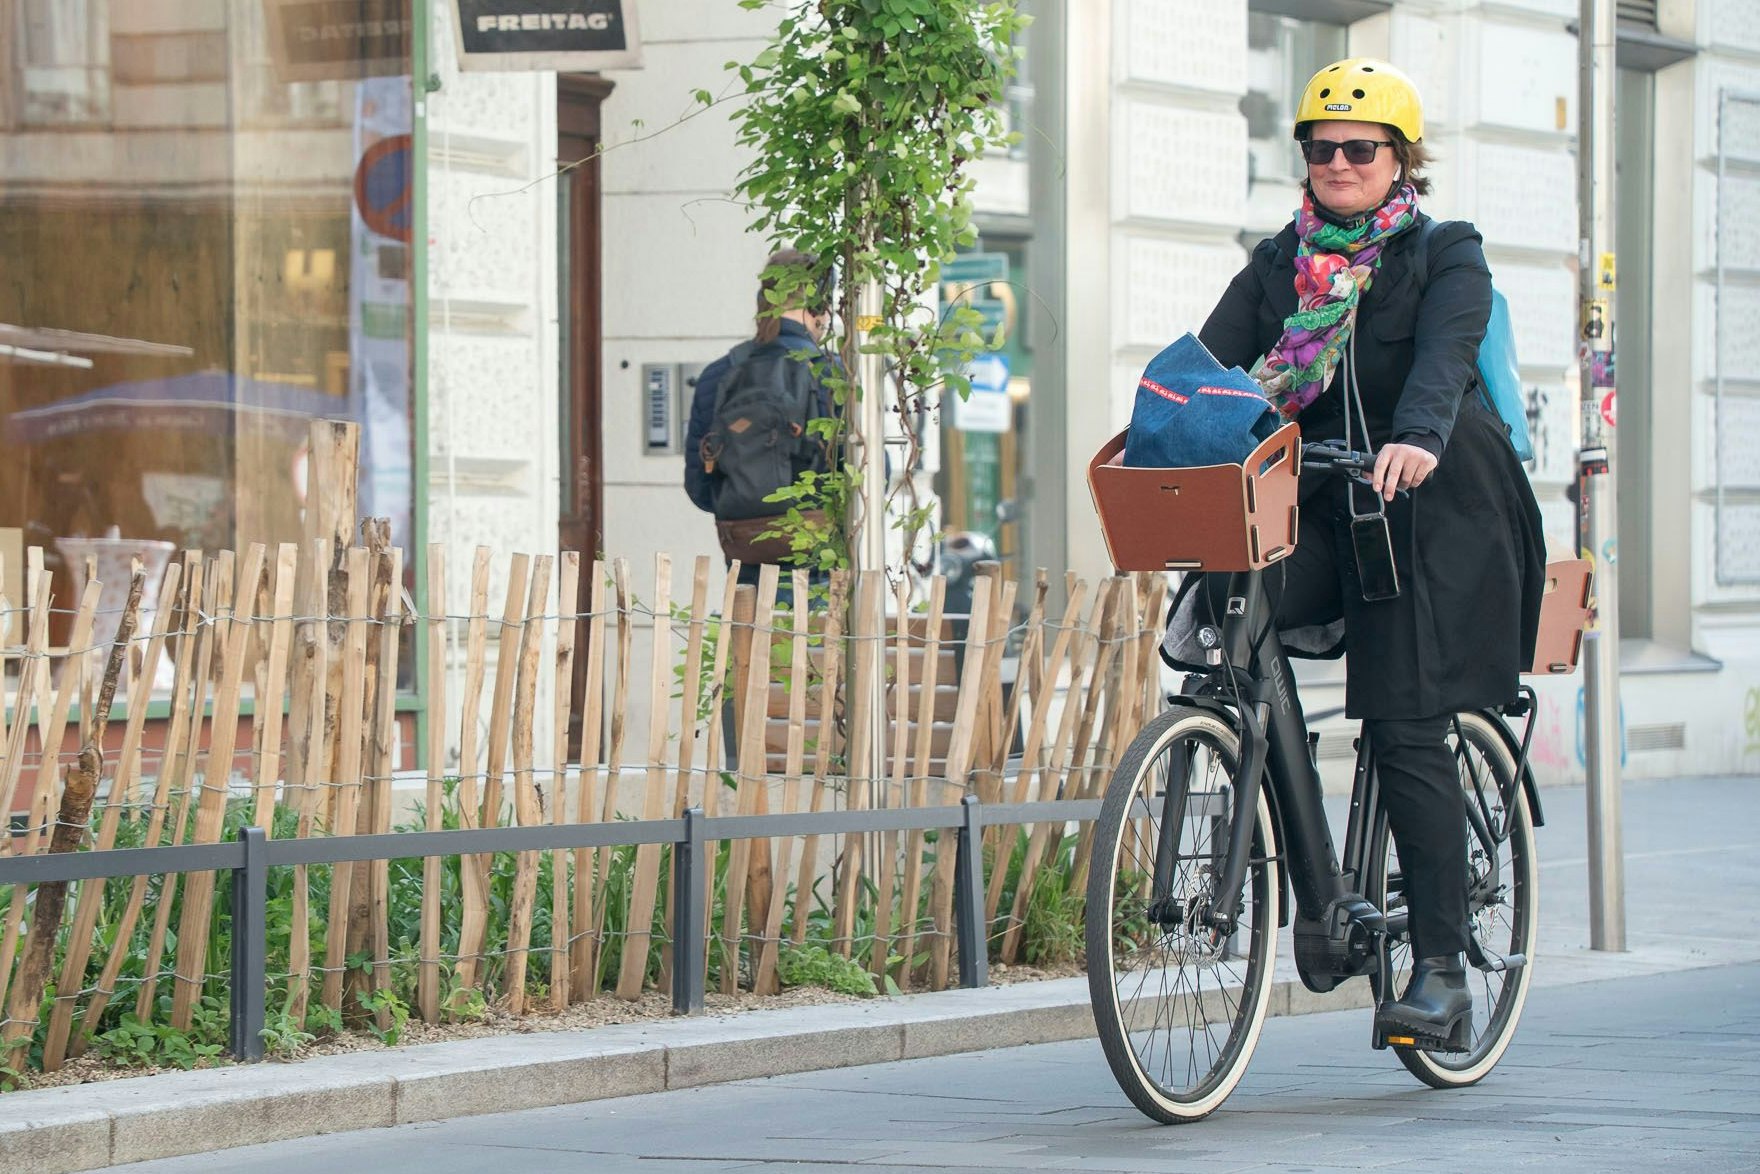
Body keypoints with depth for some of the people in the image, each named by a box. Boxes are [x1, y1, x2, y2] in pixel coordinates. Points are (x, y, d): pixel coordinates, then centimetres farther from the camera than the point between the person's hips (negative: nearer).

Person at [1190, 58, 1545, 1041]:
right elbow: (1214, 362, 0)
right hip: (1323, 511, 4)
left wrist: (1418, 438, -40)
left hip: (1431, 512, -4)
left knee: (1408, 729, -11)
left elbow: (1445, 353, -19)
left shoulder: (1445, 257, 0)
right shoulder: (1280, 265, 13)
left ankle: (1443, 970, -4)